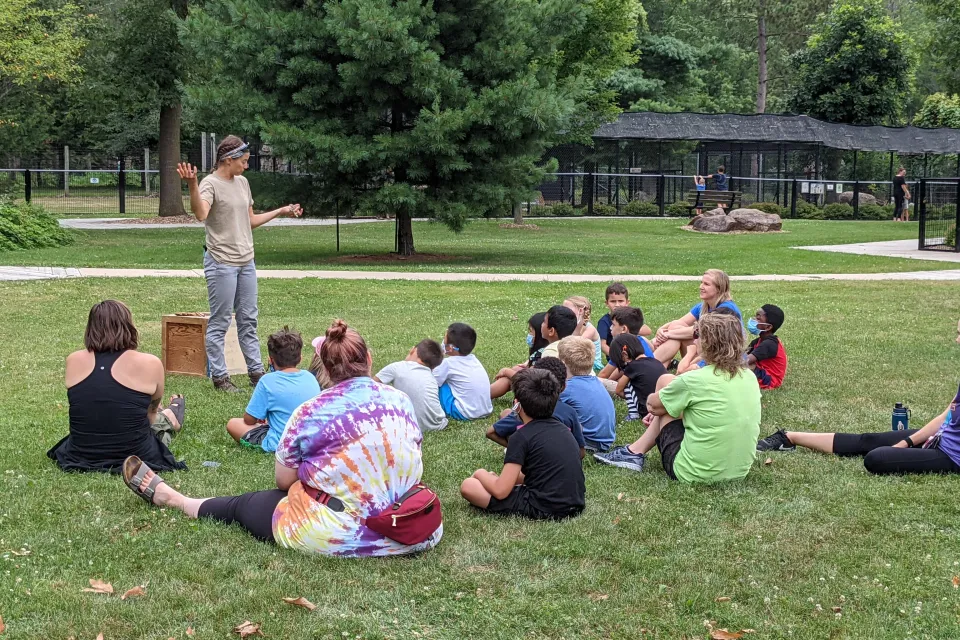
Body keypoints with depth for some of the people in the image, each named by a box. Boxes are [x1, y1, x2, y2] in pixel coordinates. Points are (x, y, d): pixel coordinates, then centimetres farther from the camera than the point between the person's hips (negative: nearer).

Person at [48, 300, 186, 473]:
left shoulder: (73, 361, -5)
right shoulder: (149, 364, -14)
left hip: (80, 459, 3)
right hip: (136, 460, -3)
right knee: (162, 417, 30)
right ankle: (172, 417, 63)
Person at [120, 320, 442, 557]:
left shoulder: (310, 413, -13)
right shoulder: (401, 400, 1)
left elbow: (284, 482, -3)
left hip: (337, 535, -4)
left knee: (241, 505, 23)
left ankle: (165, 496, 47)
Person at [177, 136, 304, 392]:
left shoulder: (242, 182, 12)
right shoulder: (210, 184, -12)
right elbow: (201, 214, -32)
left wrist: (280, 212, 23)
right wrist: (192, 185, -45)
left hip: (246, 262, 8)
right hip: (221, 262, -8)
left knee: (248, 320, 13)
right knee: (220, 323, 0)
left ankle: (256, 372, 20)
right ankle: (219, 376, 7)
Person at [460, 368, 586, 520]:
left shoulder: (522, 437, -12)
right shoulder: (562, 428, 10)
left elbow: (500, 491, -15)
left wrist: (481, 475, 6)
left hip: (544, 510, -8)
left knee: (468, 486, -5)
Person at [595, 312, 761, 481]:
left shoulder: (694, 380, -17)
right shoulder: (750, 378, 1)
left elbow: (652, 405, 0)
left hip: (695, 473, -6)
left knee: (665, 381, 8)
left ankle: (634, 453, 20)